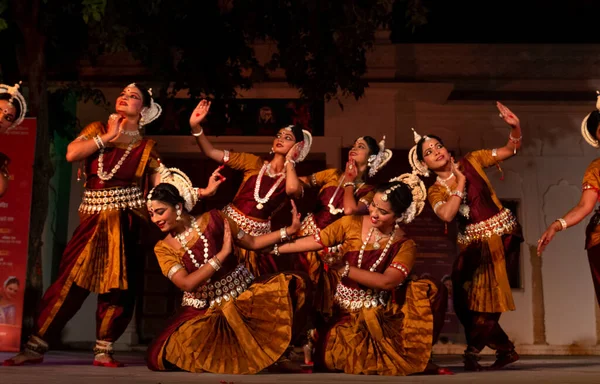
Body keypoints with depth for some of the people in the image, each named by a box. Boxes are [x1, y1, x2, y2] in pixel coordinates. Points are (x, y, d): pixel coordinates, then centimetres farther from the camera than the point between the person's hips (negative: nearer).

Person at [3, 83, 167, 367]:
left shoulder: (147, 147, 8)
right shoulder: (97, 130, 11)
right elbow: (71, 154, -7)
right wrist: (108, 137, -5)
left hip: (126, 222, 0)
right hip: (93, 218, 0)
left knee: (118, 286, 0)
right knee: (71, 279, -5)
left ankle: (103, 352, 11)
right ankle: (35, 347, 1)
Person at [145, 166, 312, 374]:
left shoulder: (212, 219, -3)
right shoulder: (163, 248, -4)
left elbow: (252, 242, 6)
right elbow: (187, 284, -18)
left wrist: (288, 230, 0)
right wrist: (223, 253, -21)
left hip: (244, 294, 1)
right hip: (204, 311, -1)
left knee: (293, 286, -23)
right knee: (162, 355, -25)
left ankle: (277, 352, -4)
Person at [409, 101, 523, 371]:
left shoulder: (471, 162, 0)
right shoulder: (435, 191, 2)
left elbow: (511, 149, 1)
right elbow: (447, 215, -19)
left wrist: (515, 126, -19)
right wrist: (461, 182, -13)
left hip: (499, 236, -3)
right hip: (472, 244, 3)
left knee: (483, 298, -8)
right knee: (466, 300, 1)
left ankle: (473, 351, 11)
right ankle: (505, 349, 18)